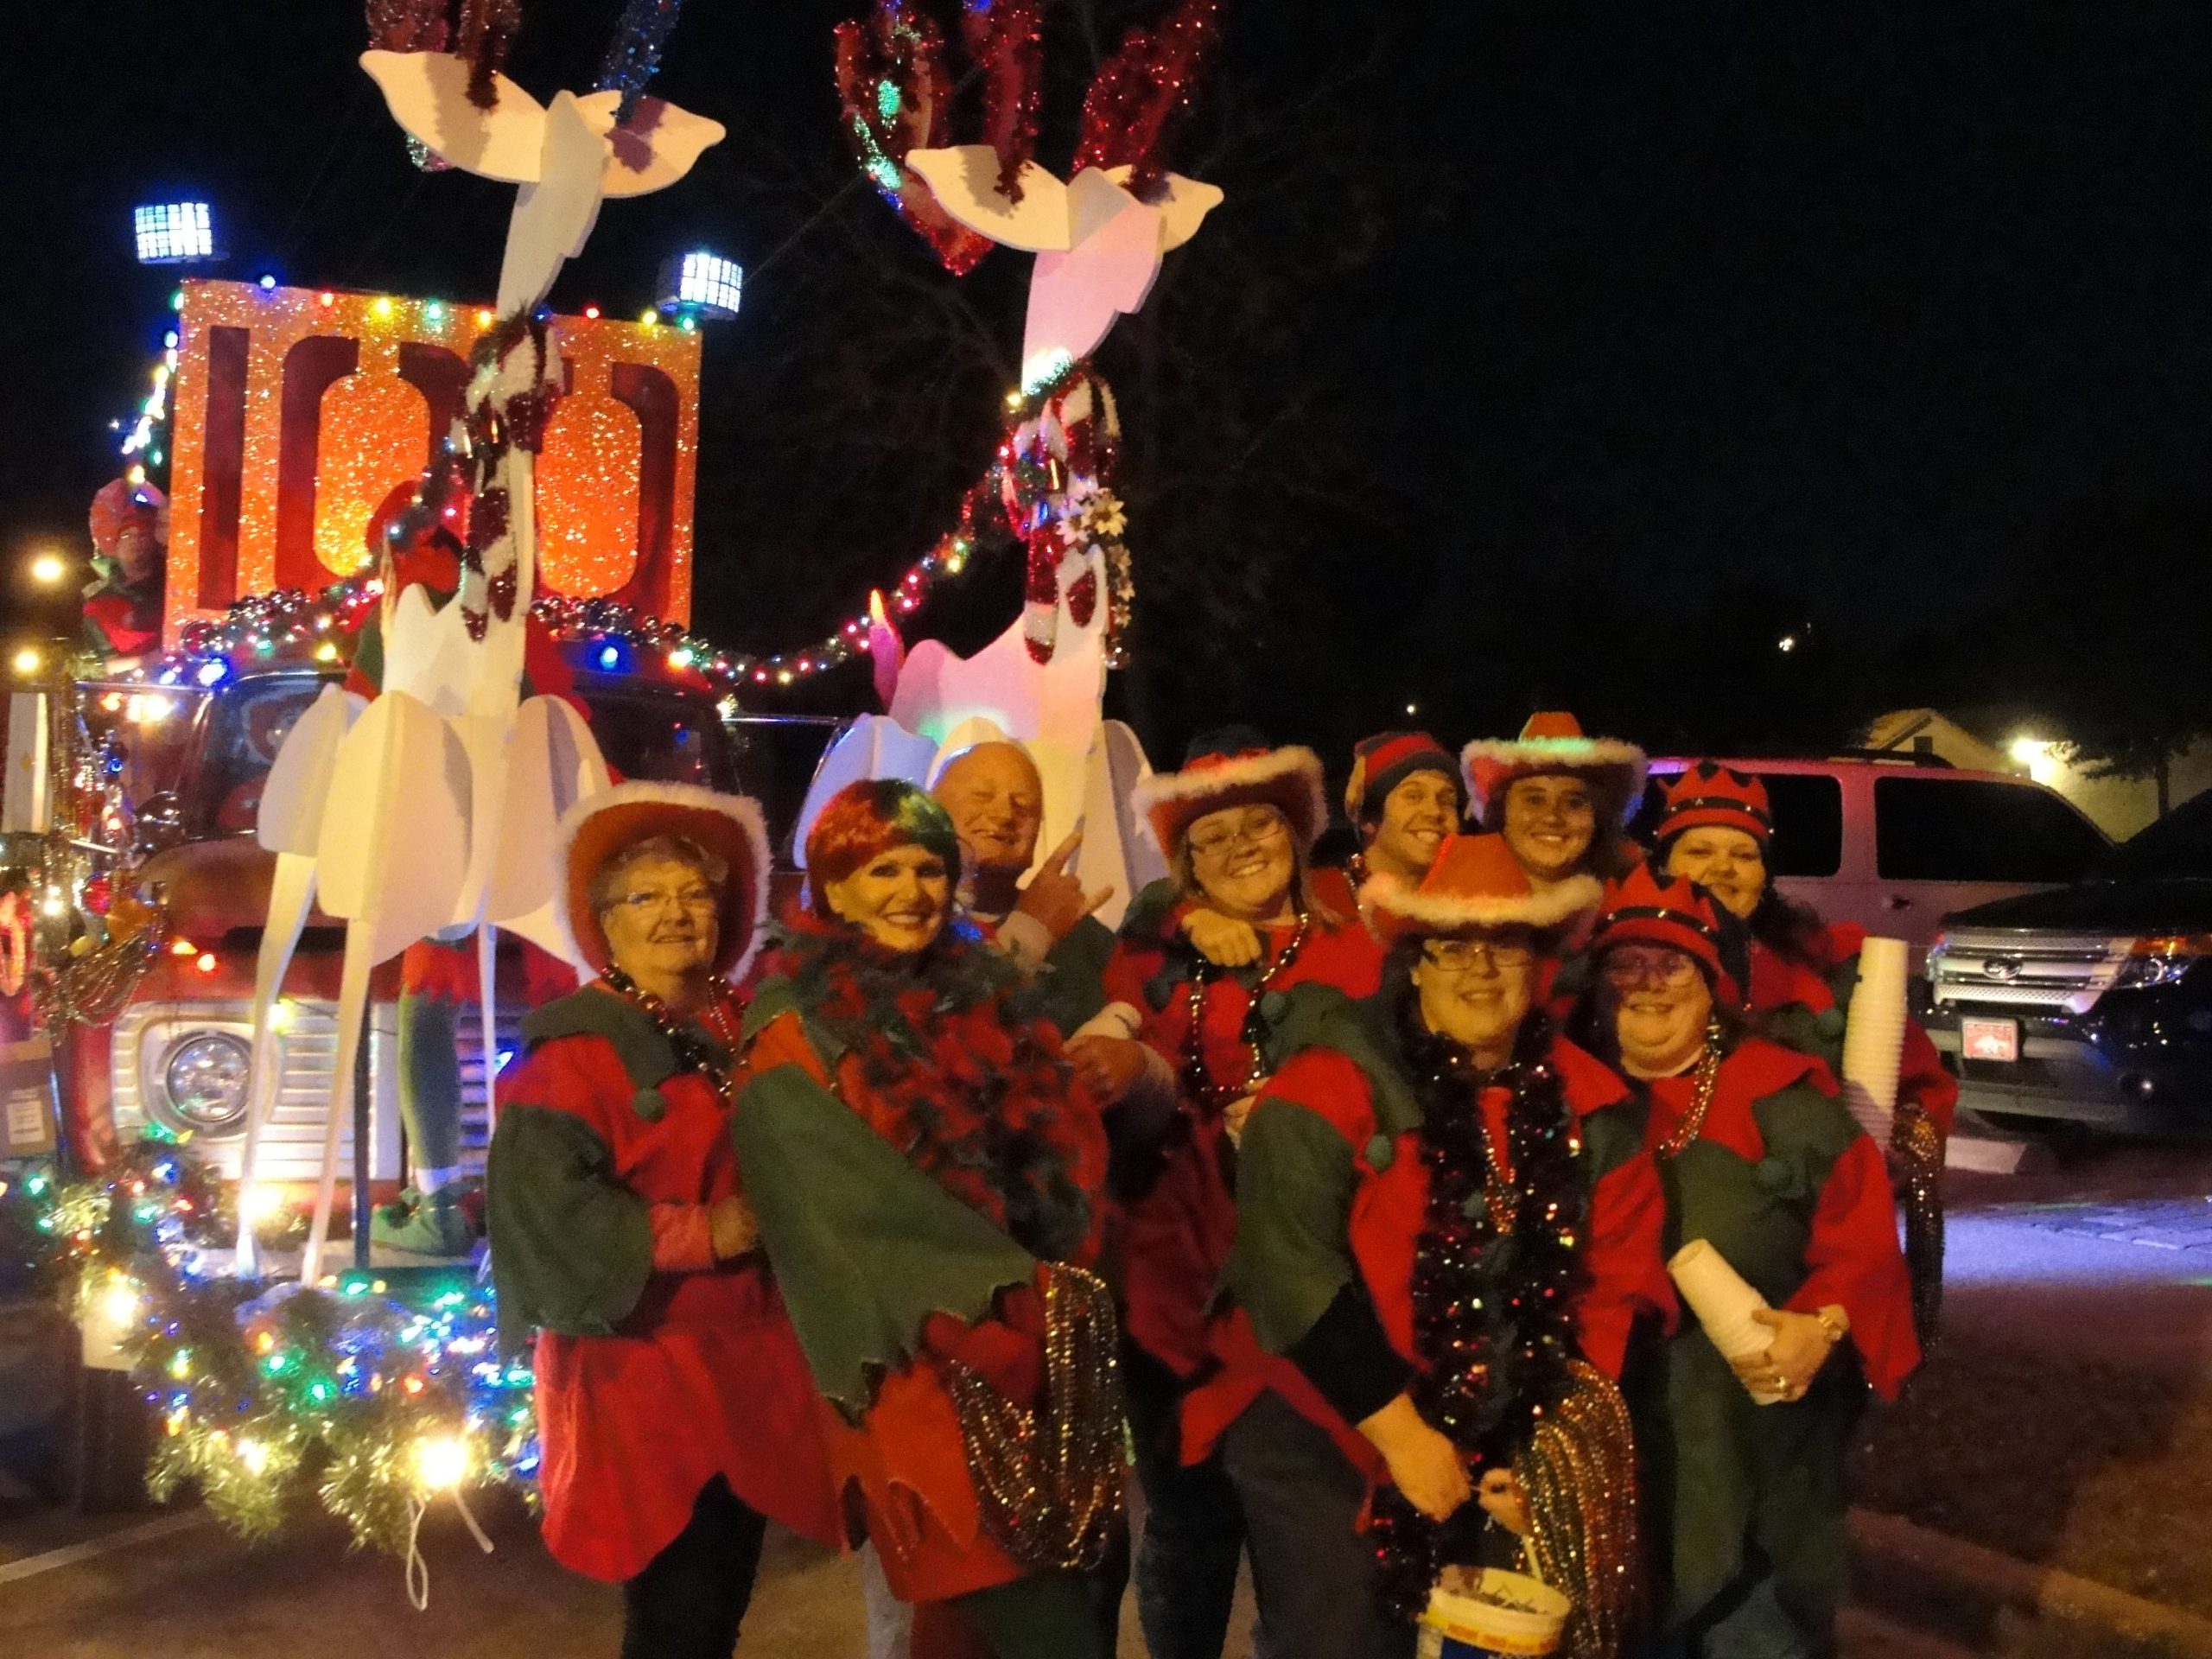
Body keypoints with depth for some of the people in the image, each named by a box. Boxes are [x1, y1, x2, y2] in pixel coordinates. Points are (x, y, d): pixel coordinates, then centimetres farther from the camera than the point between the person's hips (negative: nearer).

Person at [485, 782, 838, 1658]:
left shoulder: (743, 1031, 11)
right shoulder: (576, 1050, -11)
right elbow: (542, 1203, -23)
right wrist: (698, 1232, -21)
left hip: (748, 1364, 7)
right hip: (644, 1375, -7)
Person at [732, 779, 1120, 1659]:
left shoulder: (983, 995, 12)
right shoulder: (800, 1037, -4)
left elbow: (1064, 1144, 8)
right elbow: (860, 1214, -11)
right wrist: (1013, 1291, -16)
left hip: (1042, 1344, 6)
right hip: (928, 1368, -5)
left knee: (1088, 1584, 6)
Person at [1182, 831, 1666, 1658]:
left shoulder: (1590, 1107, 1)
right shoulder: (1333, 1089, -13)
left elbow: (1618, 1282, 1)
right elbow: (1293, 1276, -18)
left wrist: (1558, 1448, -8)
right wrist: (1401, 1431, -17)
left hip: (1512, 1448, 4)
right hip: (1324, 1436, -4)